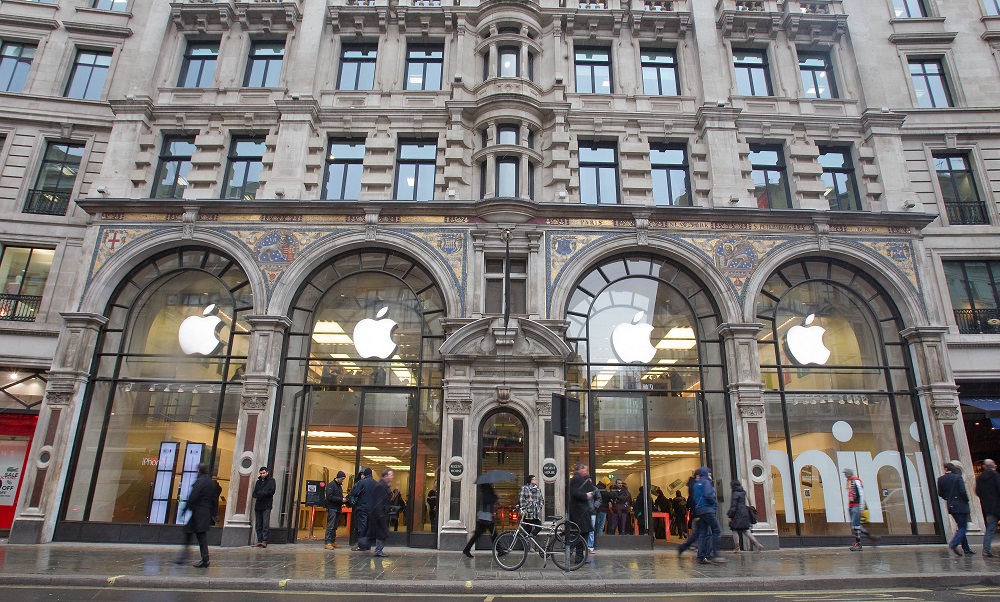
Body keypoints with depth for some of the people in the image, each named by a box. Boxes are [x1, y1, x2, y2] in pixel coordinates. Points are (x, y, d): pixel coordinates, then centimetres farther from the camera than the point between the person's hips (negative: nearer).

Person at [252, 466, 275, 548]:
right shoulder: (258, 482, 18)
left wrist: (262, 493, -12)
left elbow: (272, 491, -7)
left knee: (266, 524, -12)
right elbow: (254, 493, 15)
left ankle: (264, 541, -12)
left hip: (266, 506, -5)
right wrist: (257, 495, -8)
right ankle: (259, 540, 10)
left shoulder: (271, 480, 4)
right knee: (258, 524, 5)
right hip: (258, 505, 5)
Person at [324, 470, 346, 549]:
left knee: (335, 527, 10)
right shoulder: (331, 485, -9)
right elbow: (330, 497, -17)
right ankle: (328, 543, -7)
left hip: (338, 509, 8)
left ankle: (333, 542, 14)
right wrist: (341, 499, -19)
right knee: (330, 526, -8)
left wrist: (343, 500, 0)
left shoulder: (340, 486, 17)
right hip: (332, 509, -8)